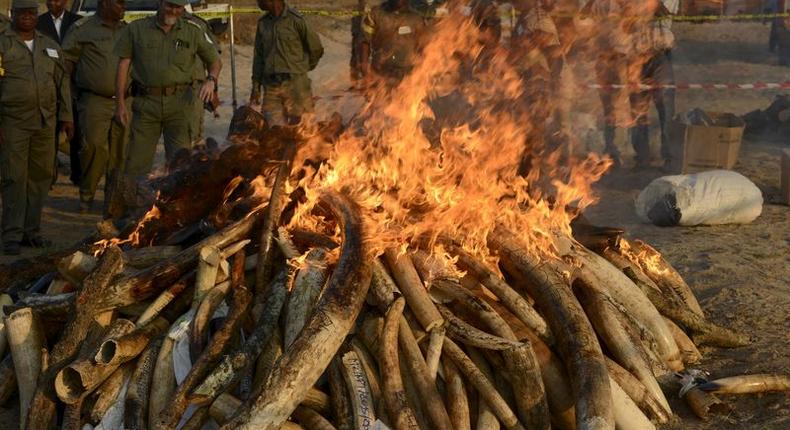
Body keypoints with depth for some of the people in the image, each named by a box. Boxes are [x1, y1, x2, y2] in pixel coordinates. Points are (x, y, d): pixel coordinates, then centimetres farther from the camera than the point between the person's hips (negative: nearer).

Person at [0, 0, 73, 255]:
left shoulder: (50, 47, 12)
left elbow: (62, 82, 14)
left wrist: (66, 117, 8)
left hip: (45, 122, 4)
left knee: (40, 177, 6)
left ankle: (31, 231, 16)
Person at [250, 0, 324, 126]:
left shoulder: (295, 20, -7)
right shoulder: (263, 23, 9)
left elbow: (316, 49, 3)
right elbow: (258, 57, 15)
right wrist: (256, 87, 12)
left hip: (294, 84, -4)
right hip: (271, 86, 4)